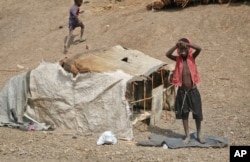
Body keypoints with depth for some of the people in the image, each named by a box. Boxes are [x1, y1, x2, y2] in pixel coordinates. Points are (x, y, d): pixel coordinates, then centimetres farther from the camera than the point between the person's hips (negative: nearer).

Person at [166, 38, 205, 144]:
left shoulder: (192, 57, -4)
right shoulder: (178, 59, -2)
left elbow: (199, 49, -23)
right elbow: (167, 54, -20)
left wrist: (187, 44, -30)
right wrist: (176, 46, -30)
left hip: (193, 91, -1)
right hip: (182, 91, 1)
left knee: (197, 114, 7)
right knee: (184, 114, 9)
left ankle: (199, 135, 23)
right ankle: (187, 136, 21)